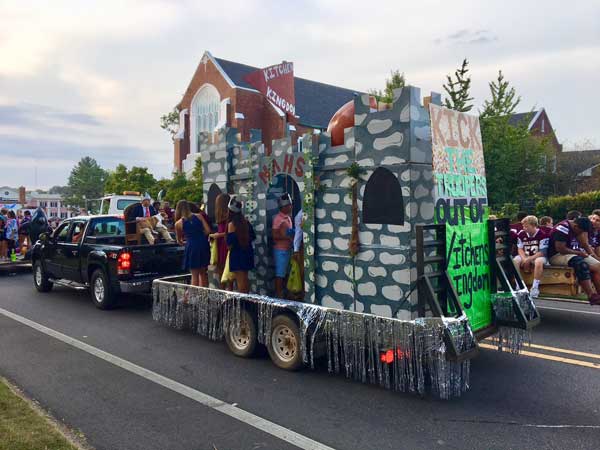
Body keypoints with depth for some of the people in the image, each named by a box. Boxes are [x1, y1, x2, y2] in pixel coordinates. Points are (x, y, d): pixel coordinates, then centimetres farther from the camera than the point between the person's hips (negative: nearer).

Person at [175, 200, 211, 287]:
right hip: (203, 245, 3)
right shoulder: (199, 216, 4)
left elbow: (179, 241, 14)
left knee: (195, 275, 5)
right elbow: (208, 230, -3)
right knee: (203, 272, 15)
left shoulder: (178, 223, 2)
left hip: (192, 247, -2)